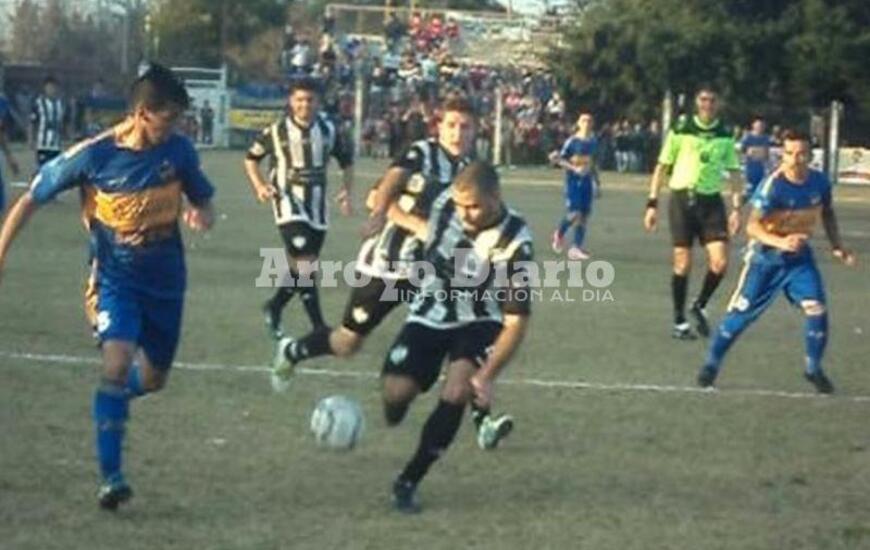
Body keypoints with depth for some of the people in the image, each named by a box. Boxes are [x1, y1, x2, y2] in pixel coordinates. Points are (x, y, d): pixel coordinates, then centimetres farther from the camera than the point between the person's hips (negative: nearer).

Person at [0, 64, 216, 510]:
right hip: (116, 275, -4)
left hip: (165, 276, 4)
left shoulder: (178, 151, -8)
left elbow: (204, 201, 7)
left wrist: (202, 216, -18)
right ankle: (111, 477, -19)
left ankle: (110, 401, 49)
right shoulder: (94, 155, -17)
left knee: (153, 378, 13)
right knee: (118, 360, -24)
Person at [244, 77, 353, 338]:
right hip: (288, 202, -4)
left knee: (302, 268, 11)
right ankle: (319, 326, -16)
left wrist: (346, 189, -1)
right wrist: (259, 185, -7)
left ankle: (274, 307, 36)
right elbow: (251, 158, 8)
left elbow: (347, 161, 15)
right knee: (305, 263, -18)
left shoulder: (328, 130, 2)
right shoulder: (277, 131, -6)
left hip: (316, 205, 4)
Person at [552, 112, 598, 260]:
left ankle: (576, 248, 4)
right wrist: (574, 168, -23)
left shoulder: (593, 142, 8)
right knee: (575, 213, -13)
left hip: (587, 181, 5)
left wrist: (596, 181, 17)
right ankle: (559, 233, 17)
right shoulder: (572, 141, -8)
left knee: (584, 215, -1)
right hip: (573, 180, -5)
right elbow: (561, 160, -7)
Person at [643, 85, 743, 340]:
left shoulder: (725, 135, 6)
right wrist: (652, 203, -2)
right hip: (683, 198, -2)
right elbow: (662, 167, 3)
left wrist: (736, 208, 0)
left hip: (711, 200, 2)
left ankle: (700, 306, 18)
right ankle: (679, 322, 12)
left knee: (720, 263, -8)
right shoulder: (681, 130, -2)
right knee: (683, 264, -1)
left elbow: (734, 173, 10)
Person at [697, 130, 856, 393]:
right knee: (741, 312, 0)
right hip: (765, 256, -3)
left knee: (816, 308, -11)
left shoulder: (820, 182, -9)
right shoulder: (773, 185, -25)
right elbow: (753, 226, -31)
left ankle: (814, 369, 8)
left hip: (799, 256, 3)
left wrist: (836, 246, 5)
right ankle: (711, 364, 18)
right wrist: (780, 242, -47)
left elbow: (828, 213, 12)